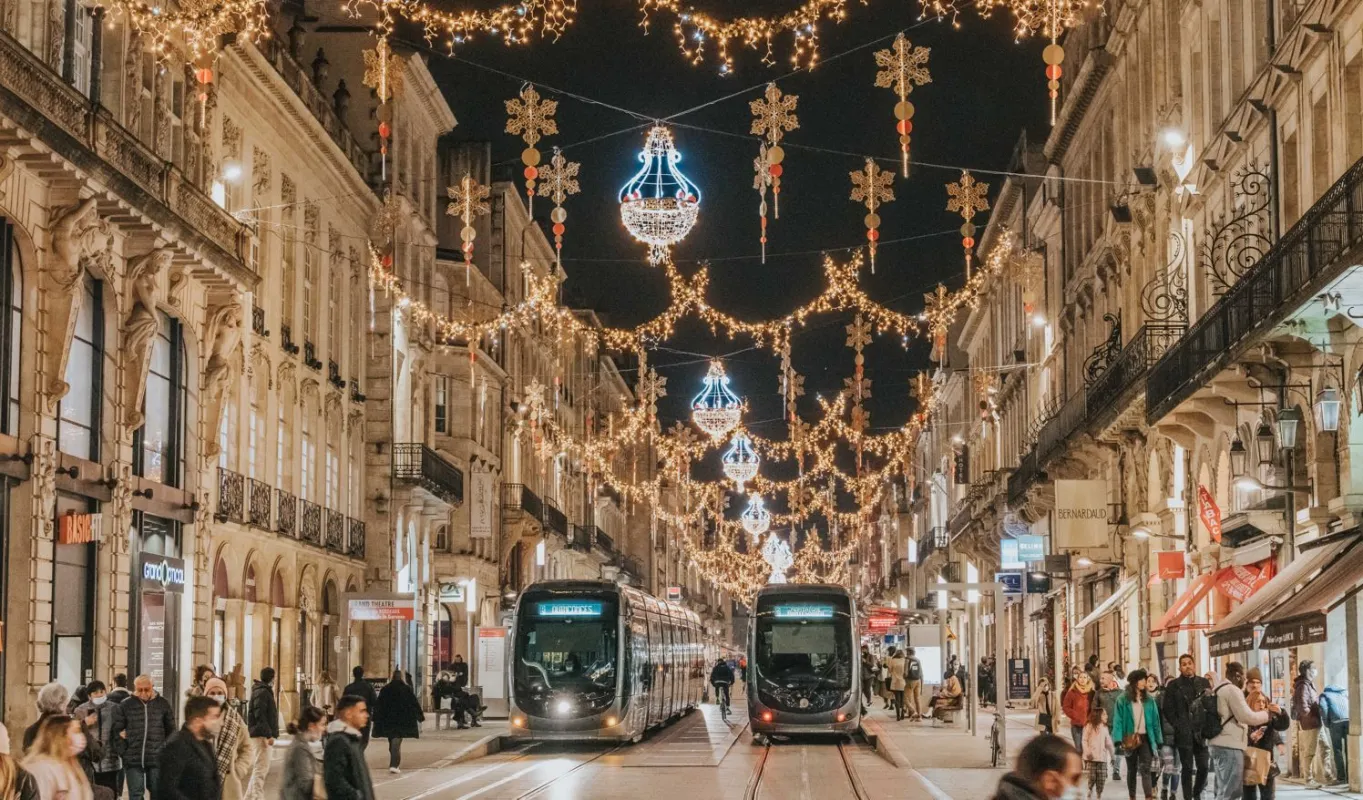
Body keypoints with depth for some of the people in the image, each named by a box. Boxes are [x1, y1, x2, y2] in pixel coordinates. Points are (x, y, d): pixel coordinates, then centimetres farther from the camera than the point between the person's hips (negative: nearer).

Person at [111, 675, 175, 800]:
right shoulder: (125, 705, 2)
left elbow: (171, 730, 10)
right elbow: (115, 730, 9)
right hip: (133, 759, 0)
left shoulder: (163, 704, 3)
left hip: (157, 759, 0)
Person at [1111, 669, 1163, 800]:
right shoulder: (1123, 700, -2)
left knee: (1146, 769, -11)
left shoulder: (1149, 700, 5)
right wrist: (1118, 740, -16)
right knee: (1131, 770, 11)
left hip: (1145, 738, 1)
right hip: (1130, 739, -1)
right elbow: (1118, 720, -6)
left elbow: (1155, 720, 6)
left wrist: (1158, 740, 2)